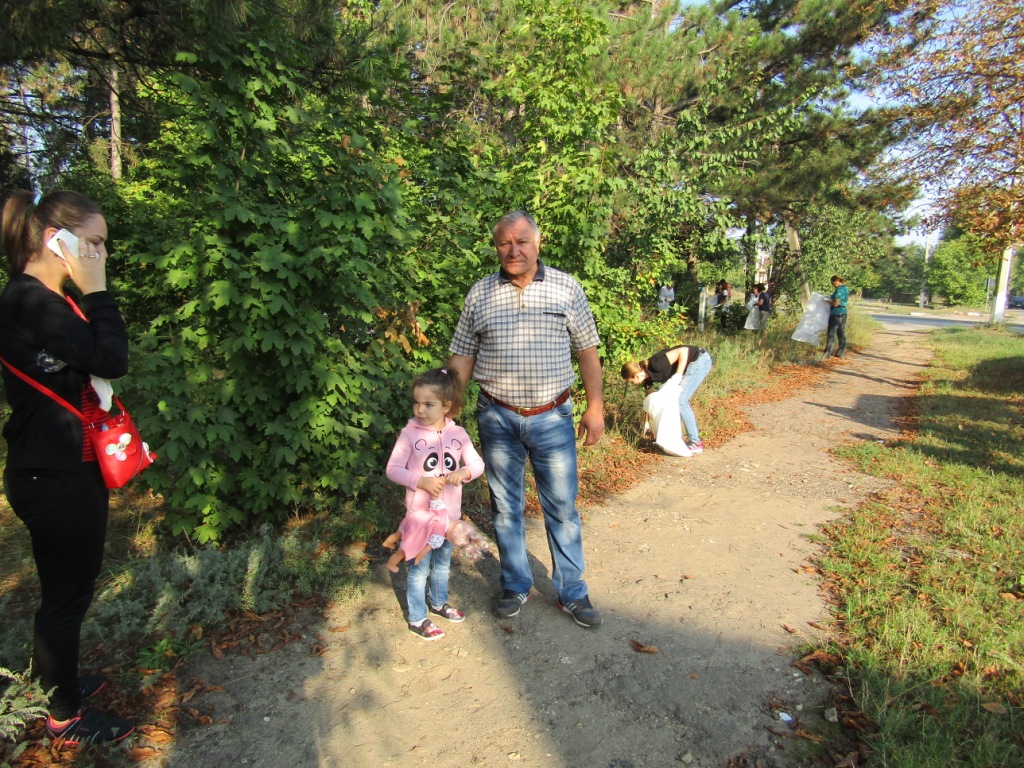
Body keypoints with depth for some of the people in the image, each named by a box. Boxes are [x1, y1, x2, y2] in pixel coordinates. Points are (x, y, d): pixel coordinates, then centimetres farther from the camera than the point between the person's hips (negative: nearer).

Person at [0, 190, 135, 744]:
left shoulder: (49, 301, 11)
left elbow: (98, 361, 14)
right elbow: (111, 360, -26)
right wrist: (95, 290, -21)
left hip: (70, 470, 10)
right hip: (53, 479, -10)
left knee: (68, 589, 23)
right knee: (66, 594, 6)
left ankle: (58, 682, 42)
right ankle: (64, 716, 25)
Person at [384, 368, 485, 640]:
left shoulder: (457, 433, -4)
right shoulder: (410, 434, -14)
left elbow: (477, 464, -1)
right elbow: (392, 469, -11)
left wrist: (465, 472, -22)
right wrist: (420, 481, -24)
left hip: (449, 513, 4)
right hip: (420, 513, -4)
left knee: (443, 563, 23)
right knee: (419, 567, 7)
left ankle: (438, 601, 46)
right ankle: (416, 618, 24)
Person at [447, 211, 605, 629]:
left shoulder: (566, 288, 0)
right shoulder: (480, 293, 2)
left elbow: (586, 350, 3)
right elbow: (462, 357, 5)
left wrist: (595, 407, 0)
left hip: (552, 418, -1)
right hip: (497, 418, 1)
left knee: (562, 508, 8)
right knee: (506, 507, 13)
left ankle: (572, 592, 26)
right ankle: (516, 586, 33)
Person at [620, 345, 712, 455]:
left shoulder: (655, 365, -26)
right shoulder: (647, 376, 2)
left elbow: (683, 350, -28)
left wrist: (678, 375, -26)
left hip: (700, 360, -9)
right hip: (693, 364, 9)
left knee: (680, 401, -12)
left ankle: (696, 443, -4)